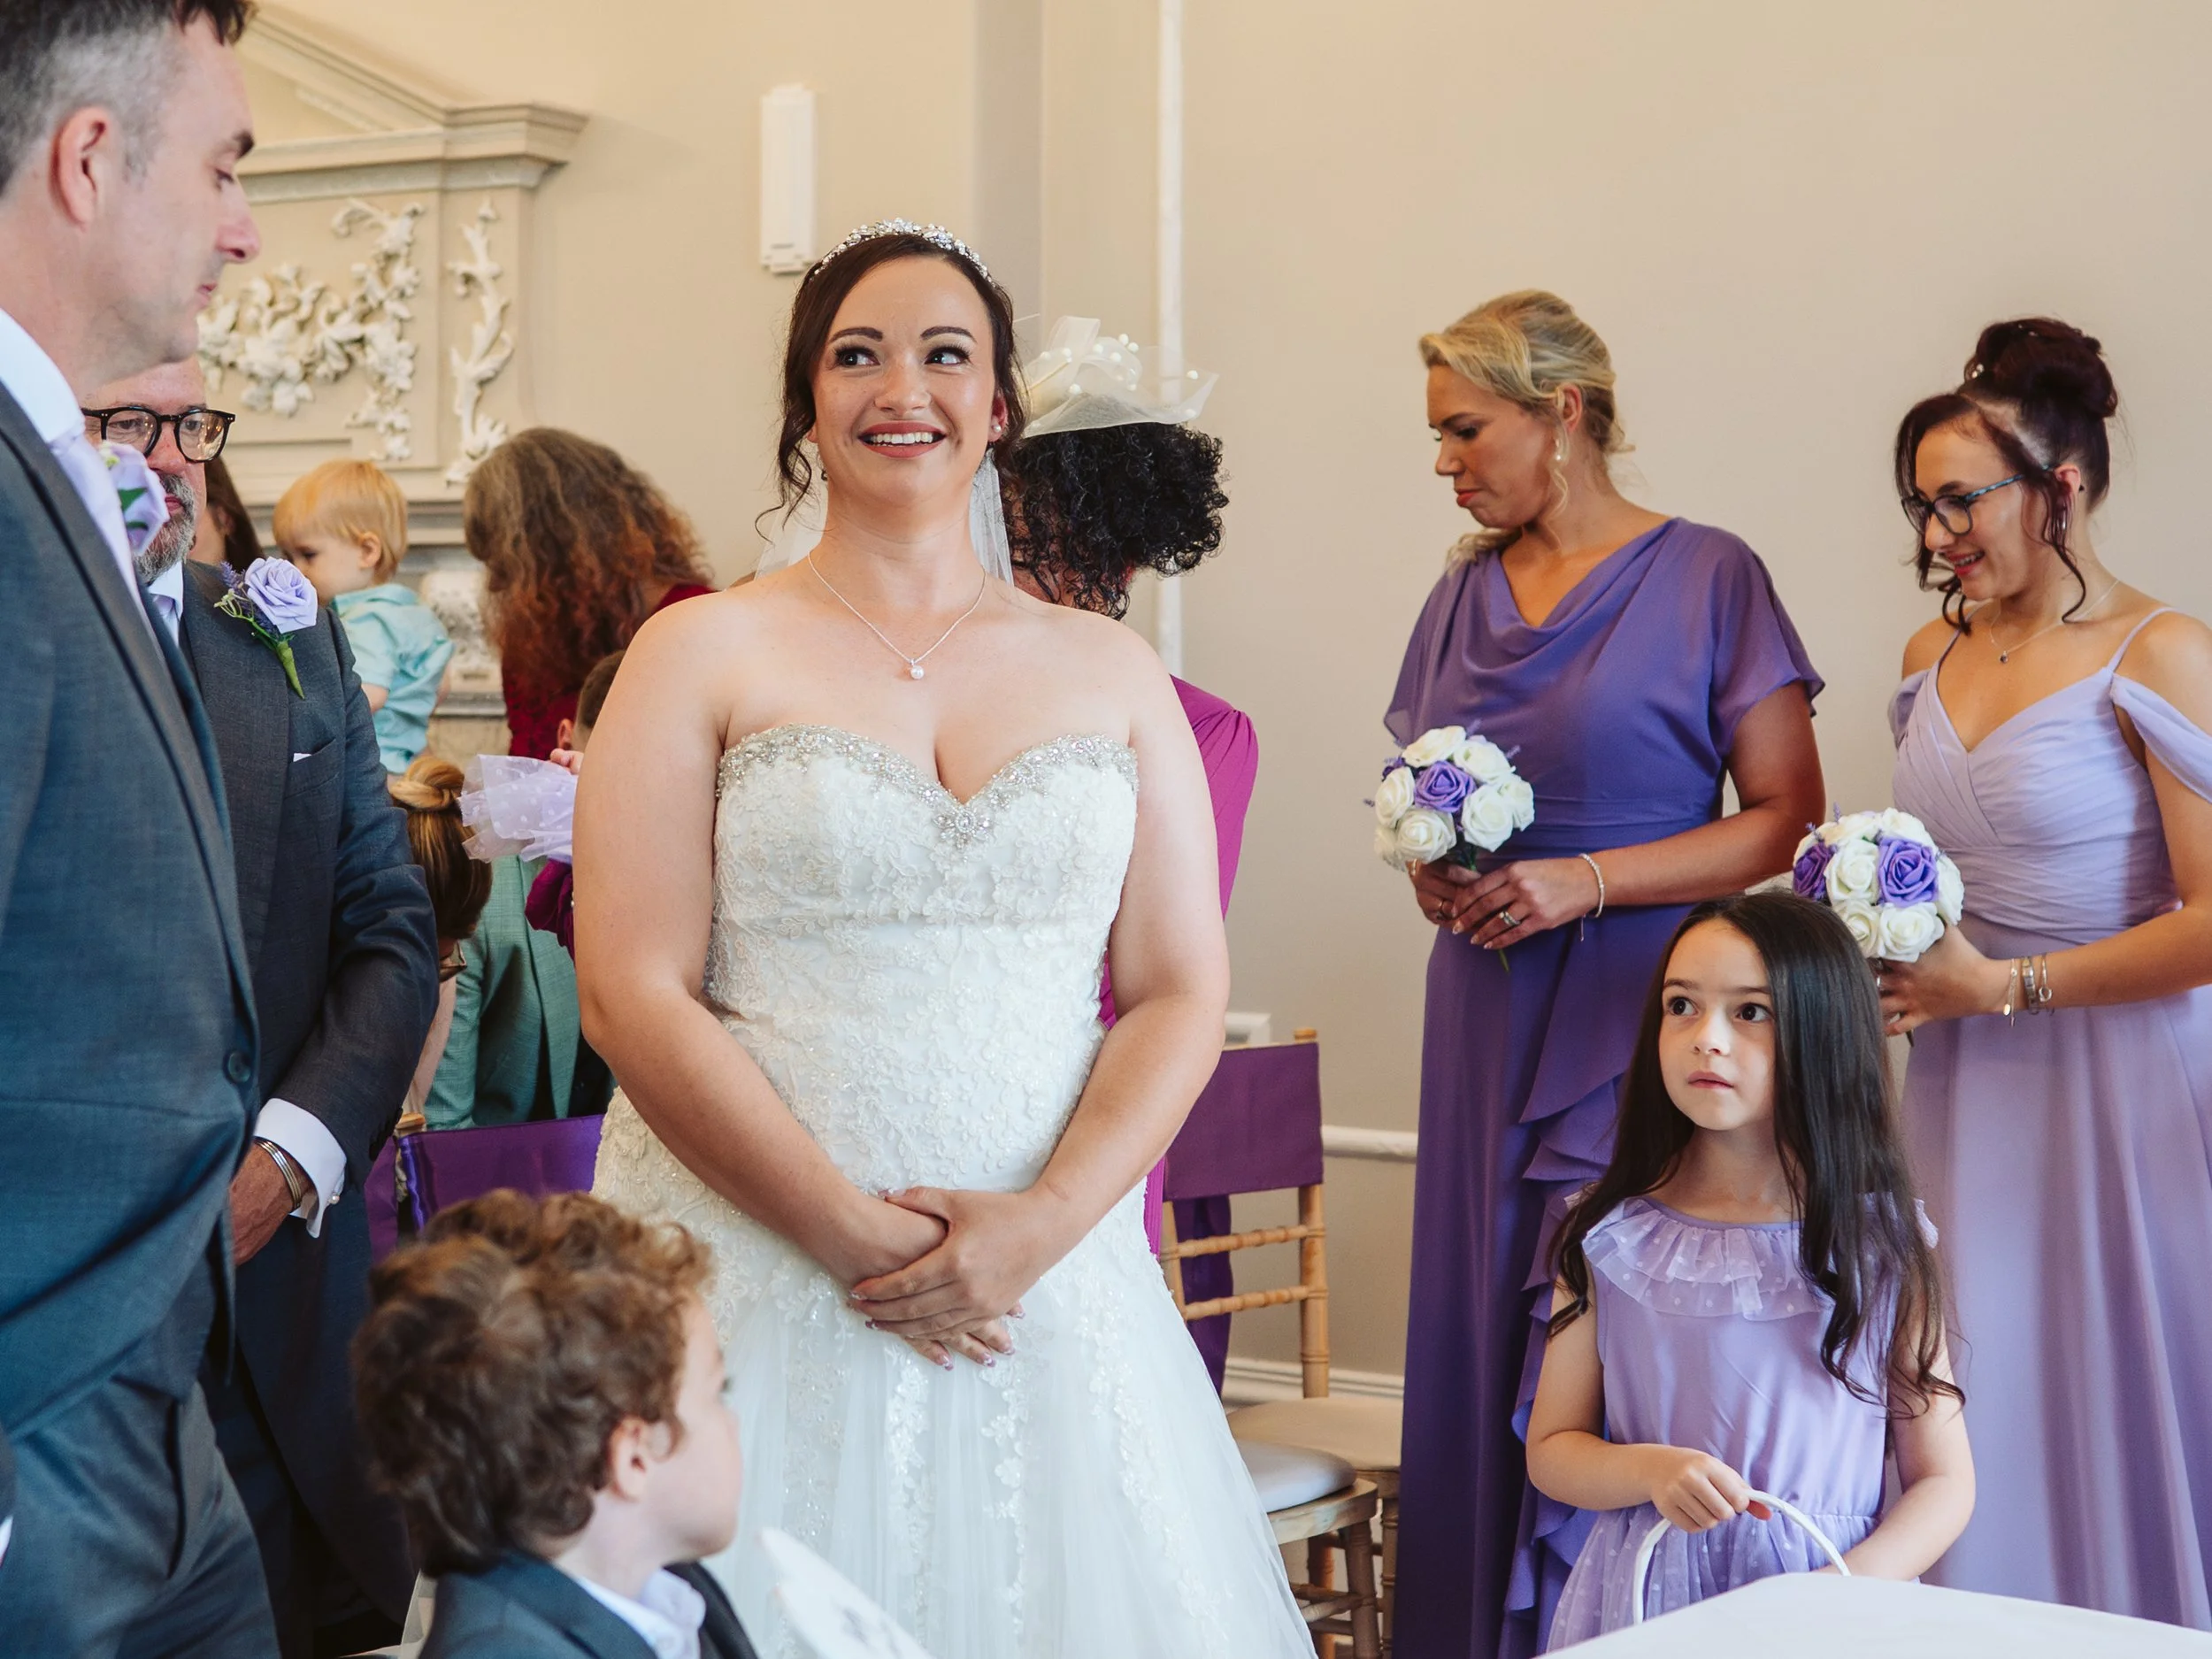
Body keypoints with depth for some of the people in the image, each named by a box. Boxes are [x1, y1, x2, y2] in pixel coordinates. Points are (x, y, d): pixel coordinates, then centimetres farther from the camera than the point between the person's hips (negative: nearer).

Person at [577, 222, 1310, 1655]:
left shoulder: (1111, 669, 9)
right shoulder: (705, 655, 2)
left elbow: (1181, 994, 5)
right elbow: (633, 996, -6)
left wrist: (1041, 1225, -10)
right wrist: (852, 1233, -13)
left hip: (1044, 1272, 2)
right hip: (761, 1266, -2)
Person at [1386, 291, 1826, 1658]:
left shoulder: (1706, 578, -3)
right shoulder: (1464, 598, 13)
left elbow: (1788, 814, -7)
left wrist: (1585, 882, -15)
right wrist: (1429, 868, 0)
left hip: (1637, 1019, -5)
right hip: (1490, 1018, 5)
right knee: (1483, 1335, 5)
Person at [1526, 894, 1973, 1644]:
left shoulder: (1880, 1243, 2)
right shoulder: (1612, 1237, 5)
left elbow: (1943, 1479, 5)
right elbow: (1552, 1449, 10)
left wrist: (1851, 1589, -11)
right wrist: (1651, 1470, -10)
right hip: (1645, 1600, 1)